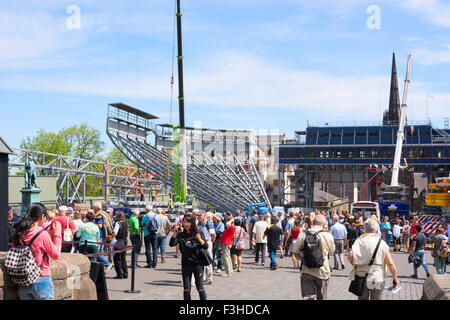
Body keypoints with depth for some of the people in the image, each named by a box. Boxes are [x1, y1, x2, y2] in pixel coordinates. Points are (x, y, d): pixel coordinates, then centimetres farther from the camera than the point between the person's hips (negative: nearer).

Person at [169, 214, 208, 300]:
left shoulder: (197, 234, -3)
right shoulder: (180, 235, -1)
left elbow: (206, 246, -6)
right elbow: (171, 244, -13)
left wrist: (200, 239, -24)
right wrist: (175, 232, -23)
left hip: (197, 264, -1)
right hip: (186, 265, 1)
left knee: (200, 288, 4)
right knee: (186, 289, 7)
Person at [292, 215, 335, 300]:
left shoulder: (303, 234, -8)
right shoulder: (328, 236, -10)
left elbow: (295, 252, -2)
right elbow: (331, 251, 8)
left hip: (306, 271, 0)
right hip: (322, 271, 0)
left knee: (308, 297, 2)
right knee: (321, 297, 16)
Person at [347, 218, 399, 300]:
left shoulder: (360, 240, -1)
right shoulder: (382, 243, 1)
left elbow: (350, 255, -17)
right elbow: (390, 264, -5)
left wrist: (354, 264, 3)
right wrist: (395, 279, 5)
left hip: (361, 277, 0)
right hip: (378, 278, 0)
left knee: (362, 298, 13)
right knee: (376, 298, 10)